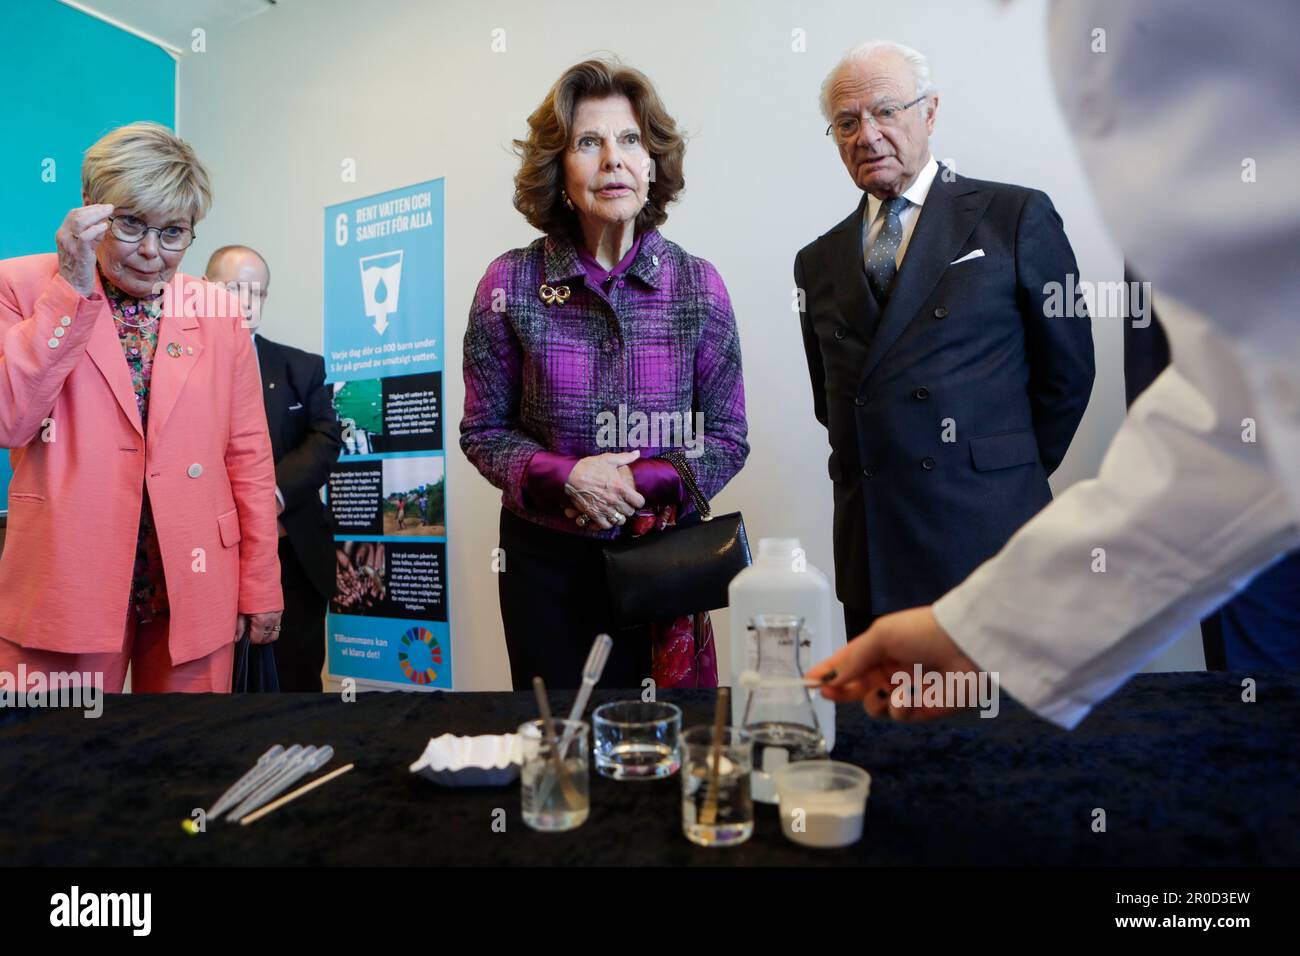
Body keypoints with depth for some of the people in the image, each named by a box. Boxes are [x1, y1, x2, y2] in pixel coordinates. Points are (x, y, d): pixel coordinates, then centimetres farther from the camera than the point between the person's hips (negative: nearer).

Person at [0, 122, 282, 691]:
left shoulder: (219, 312, 5)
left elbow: (247, 456, 5)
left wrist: (260, 587, 3)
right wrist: (72, 289, -14)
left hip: (195, 590, 2)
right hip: (65, 588, -1)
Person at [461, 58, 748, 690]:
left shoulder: (698, 284, -4)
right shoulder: (510, 284, -6)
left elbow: (727, 439, -1)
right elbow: (483, 431, -1)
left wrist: (637, 483, -17)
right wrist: (567, 477, -18)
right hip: (546, 560, 0)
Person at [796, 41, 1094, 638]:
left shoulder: (1016, 218, 2)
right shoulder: (818, 262, 12)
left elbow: (1067, 369, 4)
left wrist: (1013, 474, 7)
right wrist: (878, 474, 11)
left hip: (988, 537, -3)